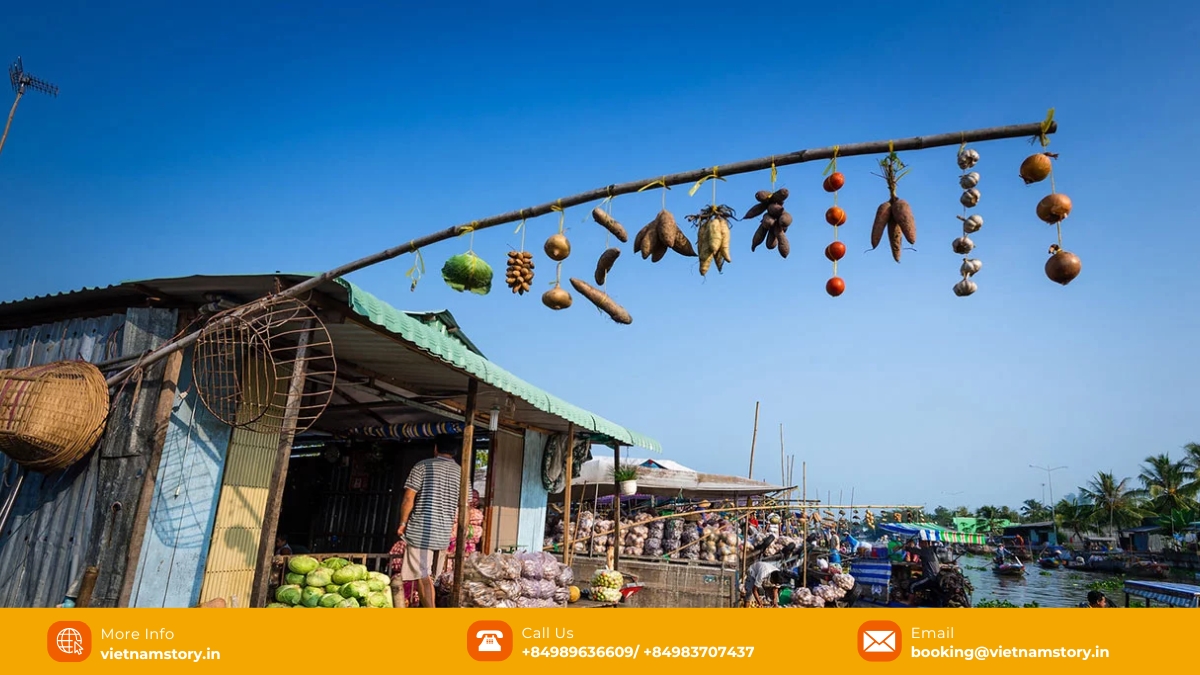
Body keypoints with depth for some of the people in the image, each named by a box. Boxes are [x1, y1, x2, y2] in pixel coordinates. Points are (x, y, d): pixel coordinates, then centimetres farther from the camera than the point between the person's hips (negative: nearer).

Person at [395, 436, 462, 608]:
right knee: (428, 577, 17)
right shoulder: (461, 472, 7)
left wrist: (403, 523, 3)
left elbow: (408, 498, -9)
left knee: (422, 577, -1)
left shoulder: (423, 466, -4)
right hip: (443, 533, 4)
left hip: (420, 530, -4)